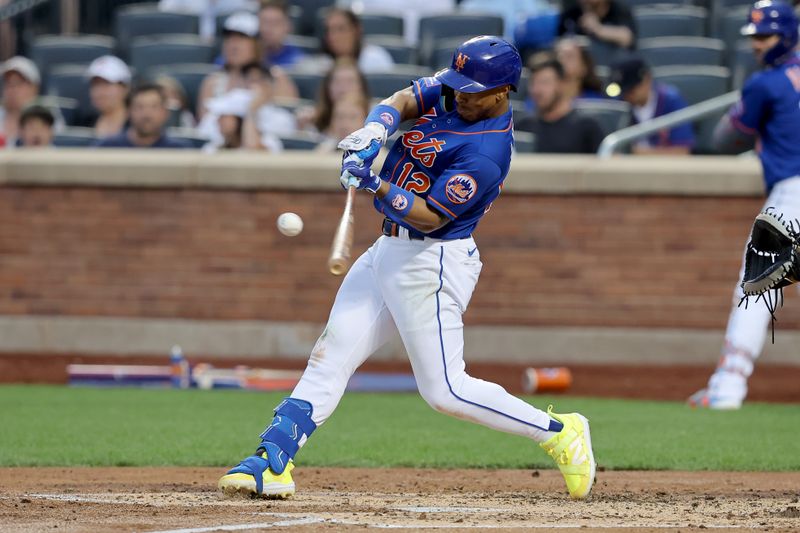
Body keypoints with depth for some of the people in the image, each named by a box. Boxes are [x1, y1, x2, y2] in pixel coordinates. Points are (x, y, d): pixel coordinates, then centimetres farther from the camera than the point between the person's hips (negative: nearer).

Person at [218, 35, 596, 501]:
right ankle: (272, 463, 3)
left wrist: (375, 185, -32)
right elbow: (403, 101, -5)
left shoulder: (486, 154, -23)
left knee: (445, 390, -8)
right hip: (390, 250, 9)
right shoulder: (450, 89, 3)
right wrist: (375, 130, -25)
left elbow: (430, 217, -23)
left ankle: (560, 433, 3)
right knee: (330, 357, 4)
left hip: (431, 262, -9)